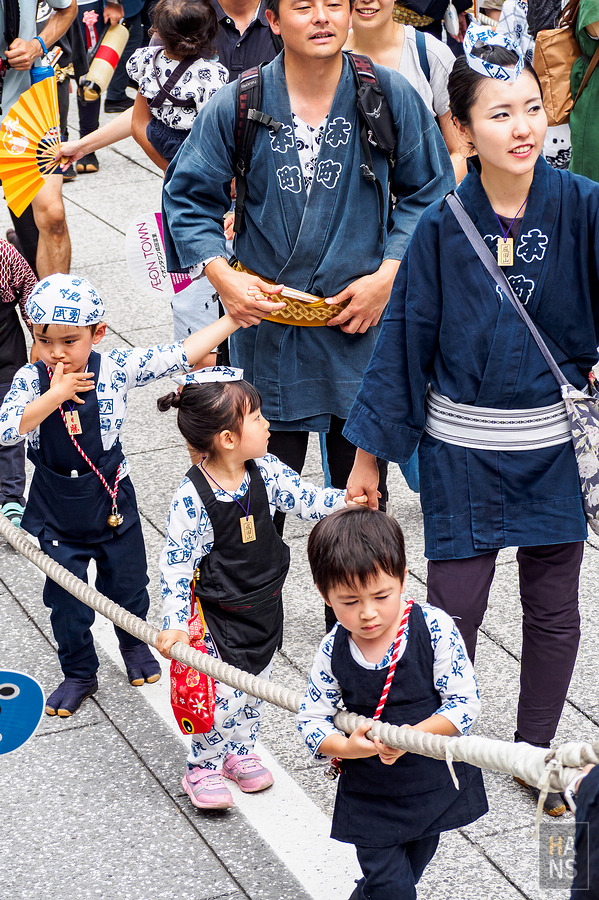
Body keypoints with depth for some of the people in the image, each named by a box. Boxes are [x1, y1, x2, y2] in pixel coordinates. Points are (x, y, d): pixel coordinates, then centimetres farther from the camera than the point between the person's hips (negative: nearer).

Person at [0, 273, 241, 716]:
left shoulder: (114, 369, -15)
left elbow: (180, 355, -16)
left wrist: (232, 318, -19)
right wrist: (56, 394, -33)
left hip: (113, 505, 1)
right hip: (57, 517, 0)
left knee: (127, 587, 20)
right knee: (67, 604, 10)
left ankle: (134, 643, 51)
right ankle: (79, 674, 34)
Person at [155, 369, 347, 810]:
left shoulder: (266, 471, -9)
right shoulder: (192, 497, -25)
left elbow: (304, 497, 1)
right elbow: (176, 564, -21)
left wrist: (343, 499, -19)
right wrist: (174, 623, -25)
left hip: (265, 605, 6)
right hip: (219, 616, -6)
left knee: (256, 685, 20)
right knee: (223, 696, 0)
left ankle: (240, 751, 43)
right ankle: (203, 766, 23)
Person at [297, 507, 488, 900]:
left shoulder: (435, 629, -19)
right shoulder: (334, 652, -13)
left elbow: (465, 703, -18)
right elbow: (311, 719, -4)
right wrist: (347, 746, -25)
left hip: (434, 782, 1)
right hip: (369, 795, -1)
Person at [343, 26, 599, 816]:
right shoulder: (442, 225, -9)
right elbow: (407, 337, -2)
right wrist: (370, 451, 1)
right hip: (464, 445, -1)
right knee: (454, 608, 5)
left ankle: (535, 750, 32)